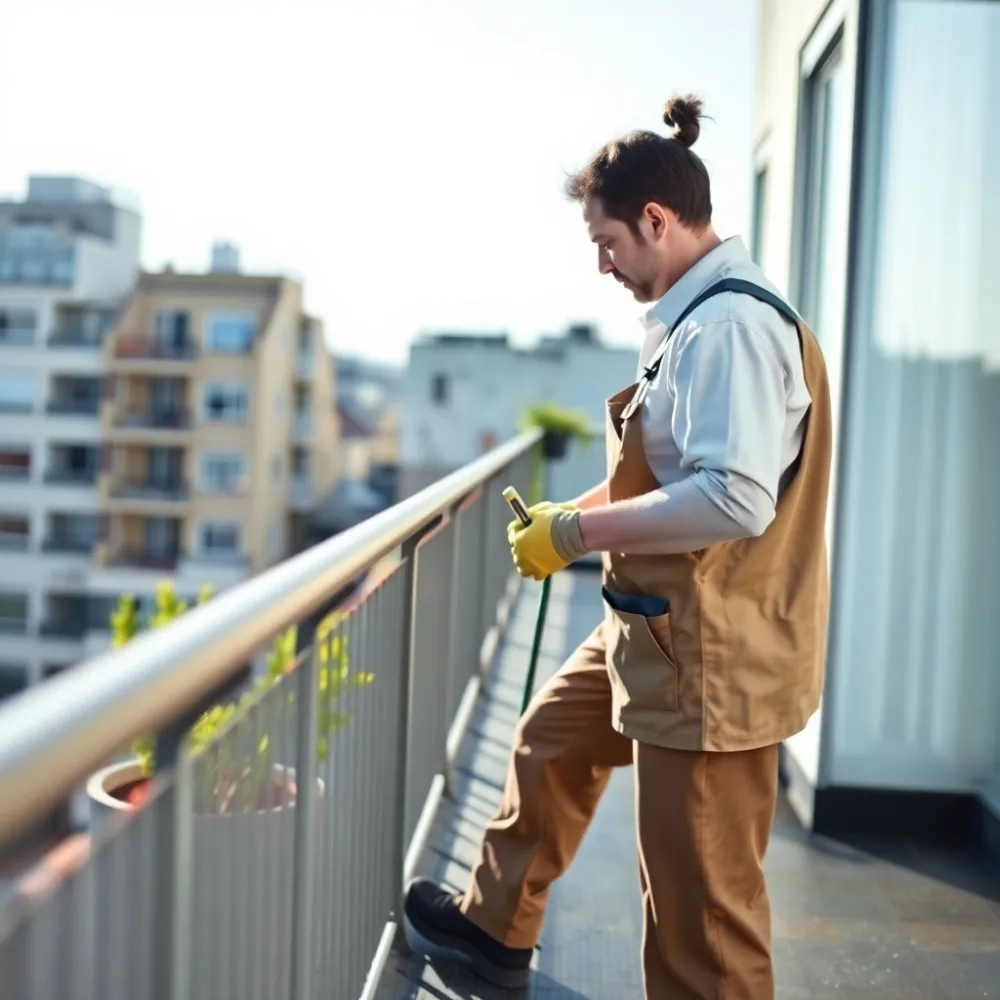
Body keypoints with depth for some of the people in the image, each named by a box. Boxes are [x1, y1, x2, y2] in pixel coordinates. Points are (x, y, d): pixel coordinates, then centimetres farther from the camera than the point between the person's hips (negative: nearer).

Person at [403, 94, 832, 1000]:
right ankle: (496, 927, 48)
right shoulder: (697, 318, 10)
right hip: (656, 628, 11)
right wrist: (575, 512, 8)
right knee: (552, 739, 27)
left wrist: (576, 534, -20)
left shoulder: (731, 324, -21)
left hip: (711, 652, -11)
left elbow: (734, 499, -30)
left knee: (698, 898, 1)